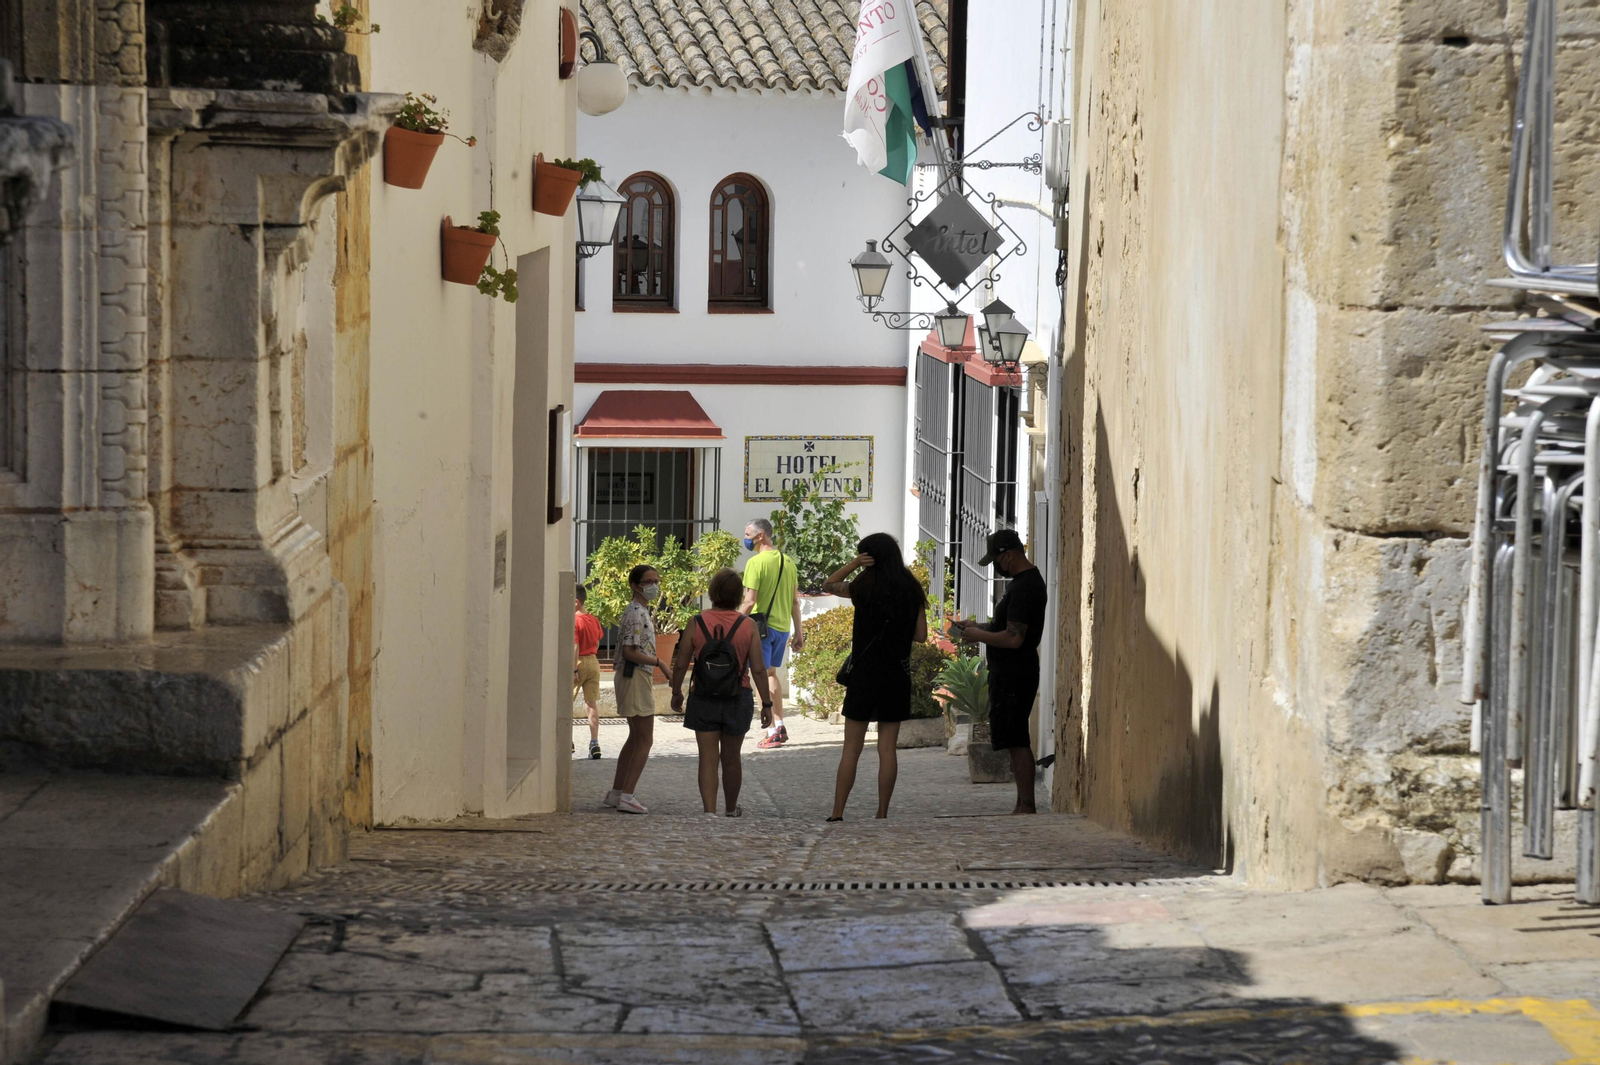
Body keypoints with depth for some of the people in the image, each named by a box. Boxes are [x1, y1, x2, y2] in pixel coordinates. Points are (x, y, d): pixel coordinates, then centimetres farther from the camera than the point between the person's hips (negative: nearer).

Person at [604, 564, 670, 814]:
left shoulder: (642, 612, 15)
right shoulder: (636, 614, -16)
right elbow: (629, 652, -22)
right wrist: (659, 662, -18)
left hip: (637, 678, 11)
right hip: (634, 678, -11)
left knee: (635, 738, 16)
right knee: (645, 739, -8)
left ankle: (616, 792, 20)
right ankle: (626, 796, -10)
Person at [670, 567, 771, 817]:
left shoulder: (697, 623, -7)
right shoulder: (748, 626, -8)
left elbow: (680, 665, -2)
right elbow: (758, 669, -9)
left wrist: (676, 693, 14)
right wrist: (766, 703, 0)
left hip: (703, 701, -1)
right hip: (738, 700, 1)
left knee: (708, 759, 2)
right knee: (731, 758, 16)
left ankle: (710, 811, -9)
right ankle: (731, 810, 32)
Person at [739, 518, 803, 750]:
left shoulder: (756, 563, -13)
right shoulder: (788, 561, 9)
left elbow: (749, 602, -17)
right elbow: (795, 601, 13)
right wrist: (798, 632, 17)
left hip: (761, 625, -7)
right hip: (783, 626, 7)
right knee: (771, 673, 21)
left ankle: (772, 731, -6)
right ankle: (780, 726, 19)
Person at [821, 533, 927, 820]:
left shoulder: (864, 588, -7)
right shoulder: (912, 591, 2)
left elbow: (828, 586, 9)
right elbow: (921, 635, 2)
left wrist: (852, 564, 0)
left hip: (864, 674, -3)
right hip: (898, 675, 3)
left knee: (851, 749, 2)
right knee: (887, 749, 6)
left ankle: (837, 815, 1)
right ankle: (882, 814, 6)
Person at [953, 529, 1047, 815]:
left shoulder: (1023, 588, -19)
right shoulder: (1030, 580, 15)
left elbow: (1013, 638, -25)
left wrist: (978, 636, -12)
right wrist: (979, 626, 16)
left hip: (1013, 677, -11)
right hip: (1012, 673, 11)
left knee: (1017, 742, -9)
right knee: (1017, 741, 13)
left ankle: (1027, 807, -9)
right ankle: (1022, 806, 17)